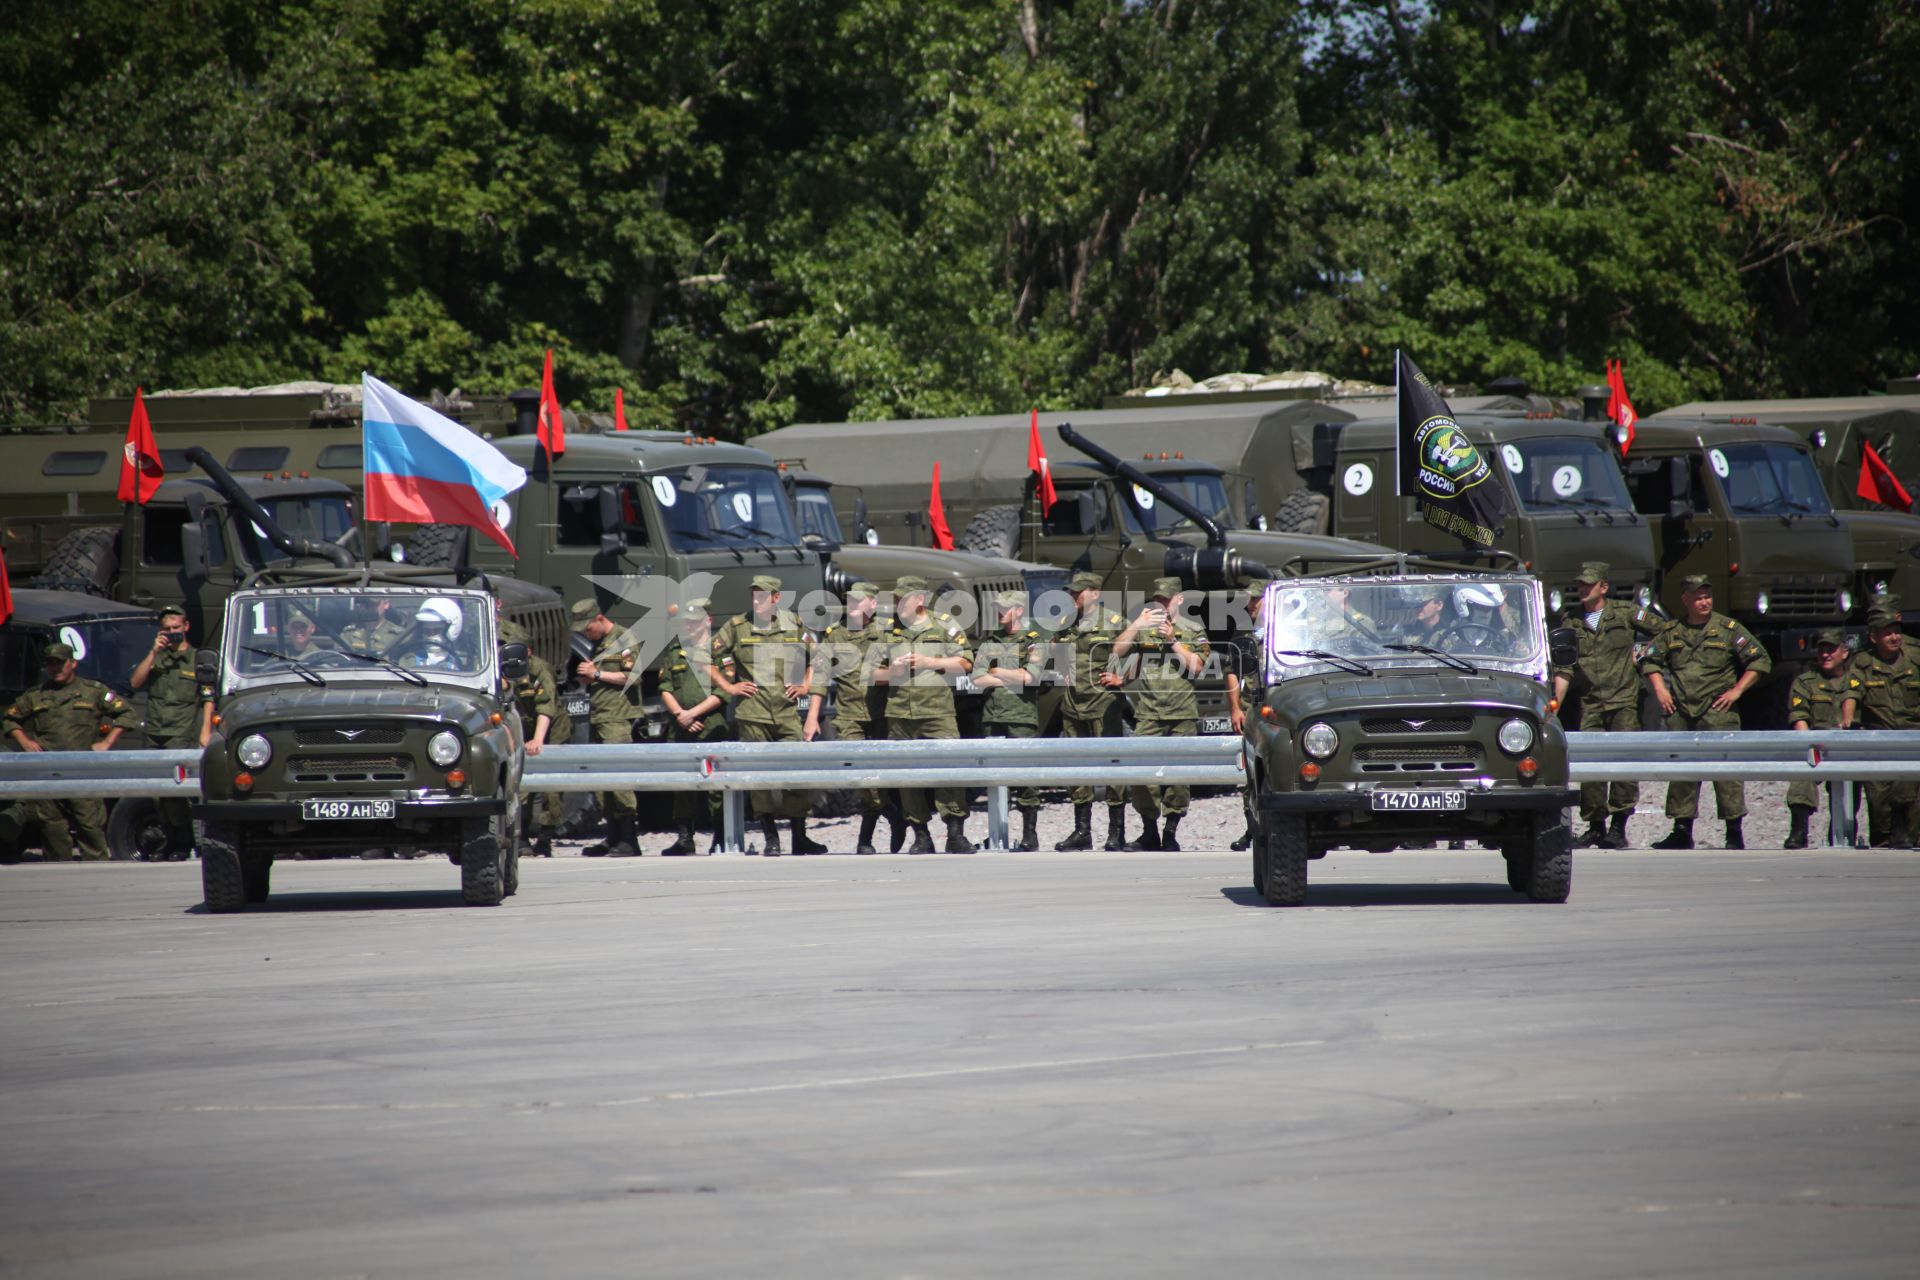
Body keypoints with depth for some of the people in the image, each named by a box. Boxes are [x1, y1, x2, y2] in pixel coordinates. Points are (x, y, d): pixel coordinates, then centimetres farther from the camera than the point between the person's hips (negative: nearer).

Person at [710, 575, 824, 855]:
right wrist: (727, 687, 1)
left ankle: (799, 837, 7)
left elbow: (816, 658, 20)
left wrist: (806, 685, 8)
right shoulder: (737, 626, 4)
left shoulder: (794, 624, 8)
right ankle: (771, 839, 5)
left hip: (788, 713, 1)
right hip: (752, 713, -1)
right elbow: (707, 658, 8)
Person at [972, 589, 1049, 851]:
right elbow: (978, 679, 4)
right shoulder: (989, 643, 16)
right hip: (993, 718, 4)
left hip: (1022, 718, -4)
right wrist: (1014, 678, -4)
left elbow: (1030, 676, -11)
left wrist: (997, 672, 0)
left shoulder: (1035, 642, 4)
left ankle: (1030, 834, -1)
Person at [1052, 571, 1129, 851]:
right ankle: (1082, 831, 15)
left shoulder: (1115, 623, -1)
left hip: (1103, 705, -6)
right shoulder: (1066, 626, 15)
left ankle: (1116, 832, -2)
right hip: (1072, 707, 6)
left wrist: (1121, 678, -10)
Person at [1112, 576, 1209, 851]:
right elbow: (1117, 651, 0)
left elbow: (1195, 666, -1)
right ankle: (1149, 832, 3)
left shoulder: (1193, 631, 11)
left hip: (1183, 715, 0)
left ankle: (1171, 833, 8)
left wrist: (1172, 641, -9)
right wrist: (1137, 625, -11)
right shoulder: (1142, 628, 13)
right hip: (1148, 713, 0)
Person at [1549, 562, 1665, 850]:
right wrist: (1556, 703, -1)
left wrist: (1643, 654, 4)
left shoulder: (1624, 613, 1)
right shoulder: (1570, 621, 9)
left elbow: (1664, 629, 10)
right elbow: (1563, 668, 8)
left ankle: (1618, 826, -10)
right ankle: (1595, 827, 8)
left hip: (1624, 700, -3)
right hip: (1590, 705, 3)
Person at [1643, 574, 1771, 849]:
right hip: (1680, 712, 4)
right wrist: (1660, 689, 9)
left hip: (1716, 712, -4)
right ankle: (1682, 831, 15)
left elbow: (1760, 661, 2)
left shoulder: (1728, 629, 1)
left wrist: (1736, 691, -5)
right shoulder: (1672, 632, 12)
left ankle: (1734, 833, -8)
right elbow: (1651, 660, 24)